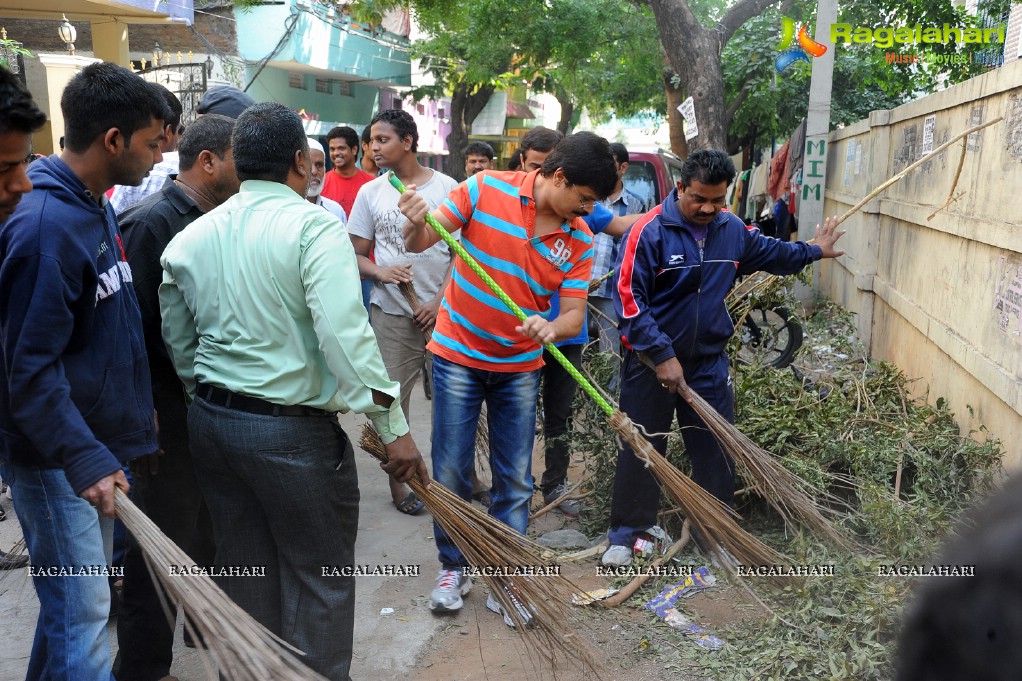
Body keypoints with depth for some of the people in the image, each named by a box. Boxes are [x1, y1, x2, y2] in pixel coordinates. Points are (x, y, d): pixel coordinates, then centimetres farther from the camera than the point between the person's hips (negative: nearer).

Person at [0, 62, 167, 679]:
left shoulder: (99, 207, 8)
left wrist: (138, 410, 17)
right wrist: (85, 460, -28)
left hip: (98, 445, 9)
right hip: (57, 458, -9)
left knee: (81, 596, 20)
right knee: (81, 613, -1)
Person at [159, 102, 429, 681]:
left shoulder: (192, 236, 5)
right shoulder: (315, 226, -15)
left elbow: (178, 342, 12)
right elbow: (346, 335, -24)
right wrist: (394, 427, -18)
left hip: (211, 418, 7)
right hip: (292, 429, -7)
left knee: (244, 564, 20)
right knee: (320, 576, 9)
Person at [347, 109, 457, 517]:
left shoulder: (446, 187, 1)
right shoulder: (371, 193, 6)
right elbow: (356, 255, 10)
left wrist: (440, 300, -8)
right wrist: (381, 272, -12)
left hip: (441, 311, -1)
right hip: (390, 314, 2)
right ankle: (397, 481, 20)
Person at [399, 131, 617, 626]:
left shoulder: (579, 238, -5)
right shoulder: (486, 188, -13)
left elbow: (574, 314, -6)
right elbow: (422, 242, -9)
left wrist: (551, 328, -30)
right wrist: (415, 224, -33)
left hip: (520, 367, 3)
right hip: (458, 354, -2)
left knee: (515, 481, 7)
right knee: (450, 473, 5)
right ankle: (453, 567, 26)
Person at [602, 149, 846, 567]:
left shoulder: (732, 230, 1)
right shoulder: (650, 231, -18)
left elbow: (767, 251, 24)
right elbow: (629, 298, -21)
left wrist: (812, 251, 35)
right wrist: (662, 356, -24)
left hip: (708, 361, 5)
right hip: (651, 361, -5)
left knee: (716, 450, 12)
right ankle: (626, 534, 21)